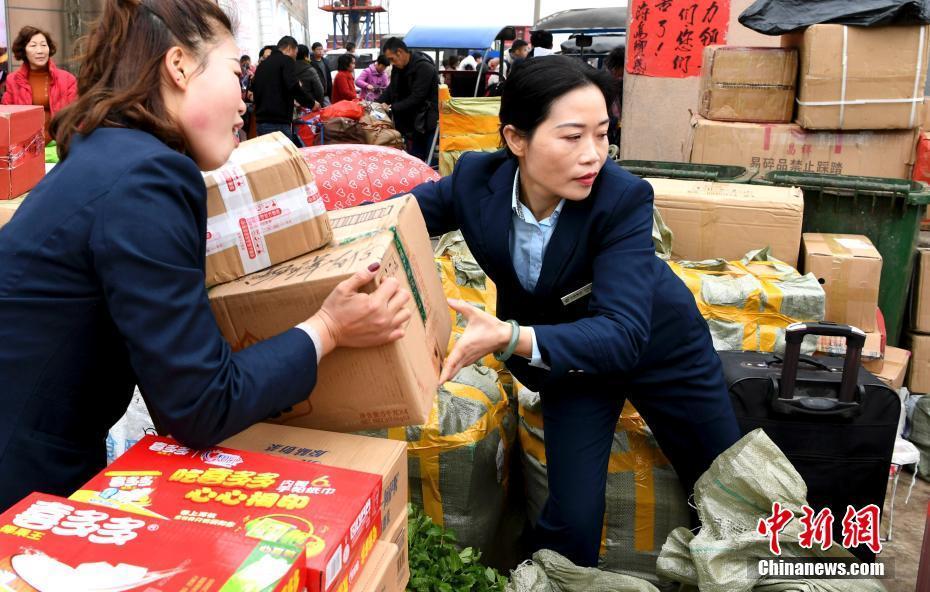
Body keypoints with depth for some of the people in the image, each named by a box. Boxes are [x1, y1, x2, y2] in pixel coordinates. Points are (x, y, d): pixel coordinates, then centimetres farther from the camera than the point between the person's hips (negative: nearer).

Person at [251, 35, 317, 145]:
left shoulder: (262, 64, 20)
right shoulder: (286, 61, -2)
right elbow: (294, 87, -17)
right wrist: (311, 103, -1)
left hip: (261, 121, 8)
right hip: (278, 123, -8)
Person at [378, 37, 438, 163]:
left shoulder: (424, 67, -18)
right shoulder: (398, 67, 7)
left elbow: (416, 98, -23)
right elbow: (391, 90, 13)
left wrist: (392, 108, -22)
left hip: (428, 122, -8)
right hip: (411, 123, 8)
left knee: (430, 161, -6)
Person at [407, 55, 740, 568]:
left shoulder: (623, 198, -33)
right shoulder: (477, 180, -22)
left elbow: (622, 334, -39)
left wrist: (510, 339, -53)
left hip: (658, 342, -1)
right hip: (566, 357, 1)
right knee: (572, 517, -5)